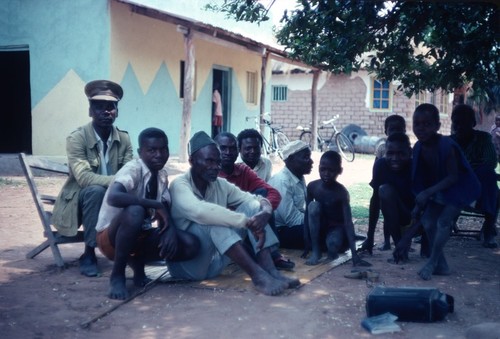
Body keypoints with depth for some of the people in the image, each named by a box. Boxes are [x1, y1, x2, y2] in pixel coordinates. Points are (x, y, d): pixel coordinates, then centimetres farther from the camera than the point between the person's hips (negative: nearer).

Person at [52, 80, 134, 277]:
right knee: (96, 191, -35)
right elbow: (83, 177, -30)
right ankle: (89, 253, -23)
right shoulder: (77, 138, -17)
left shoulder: (124, 139, -2)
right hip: (79, 201, -4)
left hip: (112, 201, 4)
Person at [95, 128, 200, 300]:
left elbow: (164, 211, 1)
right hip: (111, 237, -6)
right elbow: (113, 197, -41)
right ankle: (117, 275, -19)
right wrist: (156, 205, -36)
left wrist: (170, 230, -22)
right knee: (135, 211, -40)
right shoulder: (133, 169, -22)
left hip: (141, 235, 6)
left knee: (191, 245, -15)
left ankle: (137, 262, 6)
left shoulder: (162, 175, 1)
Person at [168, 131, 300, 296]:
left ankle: (270, 271, -20)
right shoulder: (180, 185, -16)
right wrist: (247, 221, -34)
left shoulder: (220, 185, 4)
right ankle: (258, 275, -33)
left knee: (251, 206, -6)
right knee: (213, 220, -32)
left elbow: (257, 199, 3)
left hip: (214, 261, 7)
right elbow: (199, 211, -37)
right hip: (187, 263, -7)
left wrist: (264, 213, -22)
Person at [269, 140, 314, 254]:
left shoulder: (299, 178, 6)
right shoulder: (282, 182, -23)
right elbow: (293, 219, -24)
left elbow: (301, 209, 7)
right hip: (280, 231, -9)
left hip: (293, 225, 9)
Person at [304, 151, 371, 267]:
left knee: (333, 243, -38)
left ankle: (333, 250, 2)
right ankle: (315, 251, -18)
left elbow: (348, 222, -27)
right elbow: (307, 214, -7)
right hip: (319, 229, 3)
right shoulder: (312, 186, -13)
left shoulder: (341, 192, -22)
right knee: (313, 206, -27)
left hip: (337, 228, -3)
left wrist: (354, 254, -34)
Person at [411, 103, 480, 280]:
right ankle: (441, 265, 13)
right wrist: (419, 204, -3)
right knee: (428, 222, 2)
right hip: (436, 191, 7)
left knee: (443, 221, -16)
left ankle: (432, 262, -5)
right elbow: (420, 178, -1)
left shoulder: (446, 146, -30)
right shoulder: (419, 148, -10)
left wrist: (427, 193, -31)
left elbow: (453, 177, -27)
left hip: (457, 188, -7)